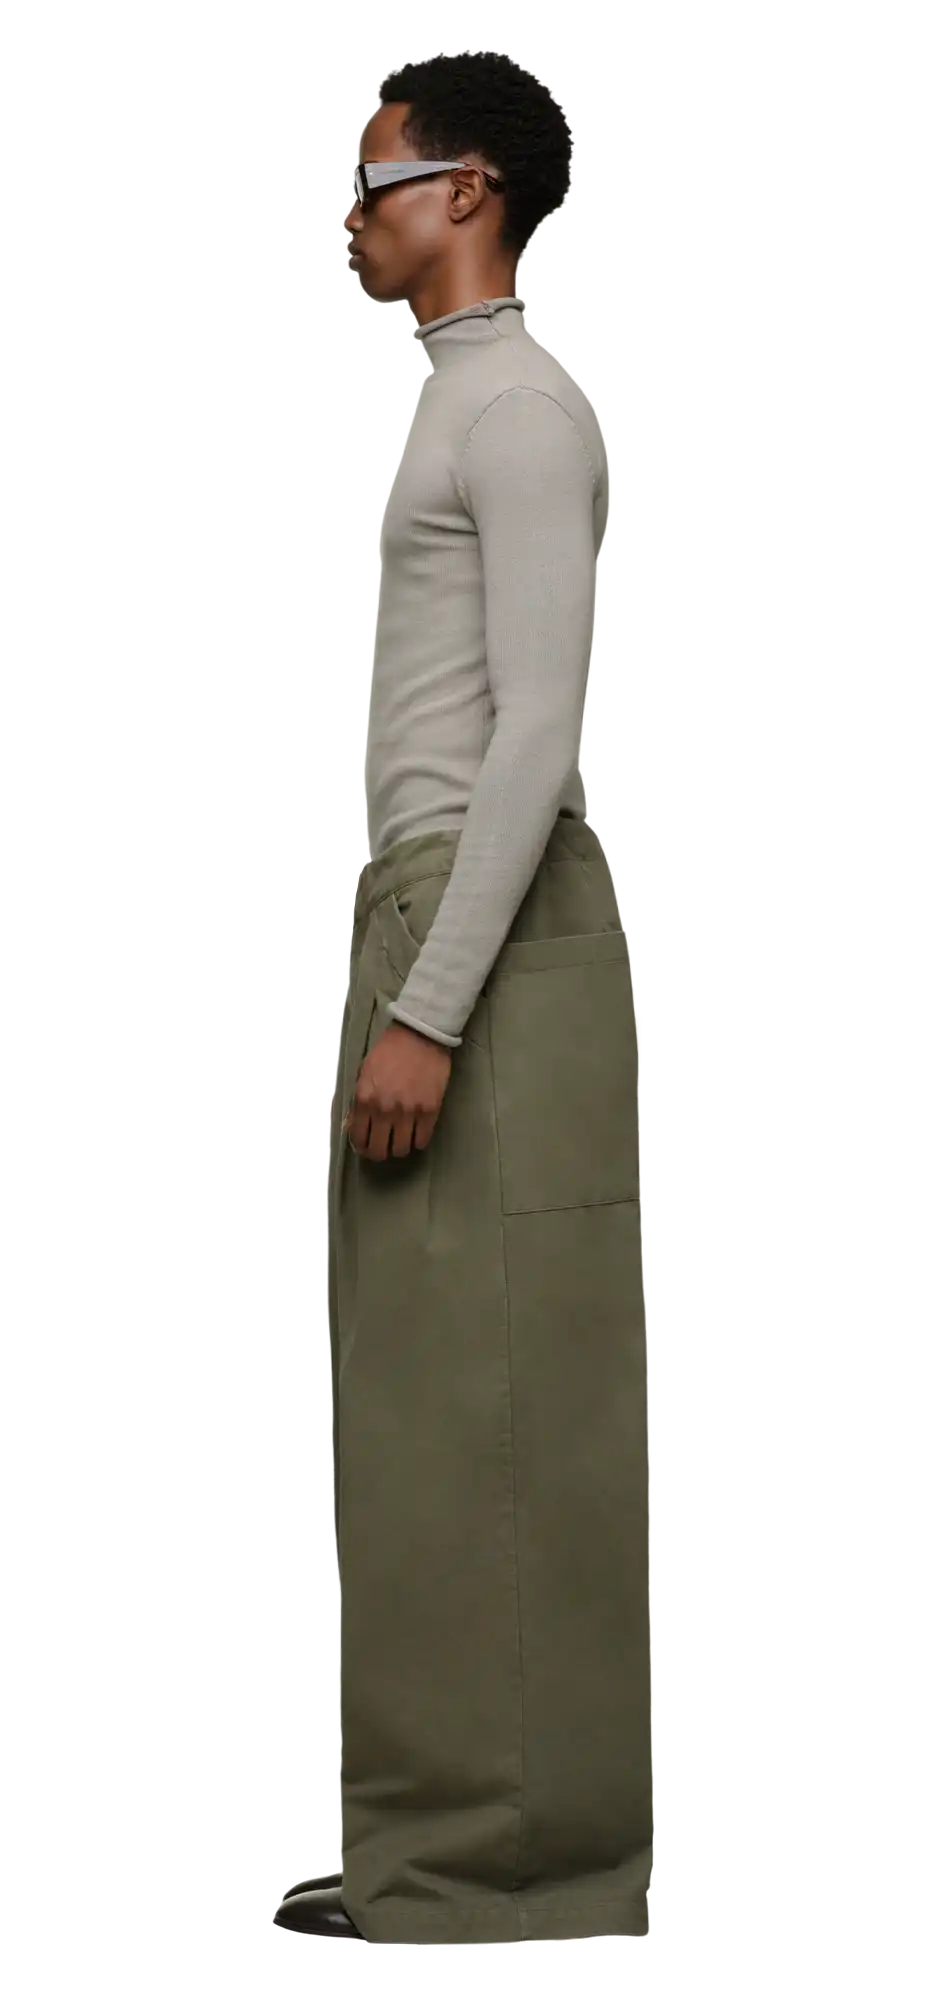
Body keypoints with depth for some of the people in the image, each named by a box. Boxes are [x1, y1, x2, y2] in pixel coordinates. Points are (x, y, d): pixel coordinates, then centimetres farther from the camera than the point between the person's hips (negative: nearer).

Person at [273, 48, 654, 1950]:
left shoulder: (524, 406, -10)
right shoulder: (460, 406, 21)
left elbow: (540, 734, -18)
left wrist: (428, 1010, -21)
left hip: (497, 932, -10)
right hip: (424, 904, 10)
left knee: (502, 1413, -7)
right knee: (424, 1410, 9)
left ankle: (517, 1866, 0)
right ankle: (439, 1842, 15)